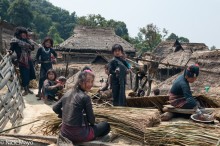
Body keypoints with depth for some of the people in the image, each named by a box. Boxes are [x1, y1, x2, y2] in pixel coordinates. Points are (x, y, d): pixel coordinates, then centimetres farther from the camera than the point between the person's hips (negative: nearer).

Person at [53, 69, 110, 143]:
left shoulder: (67, 93, 2)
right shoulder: (85, 97, -17)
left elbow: (55, 108, 9)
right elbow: (91, 119, -9)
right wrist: (91, 123, 13)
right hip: (78, 134, -7)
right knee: (106, 125, 9)